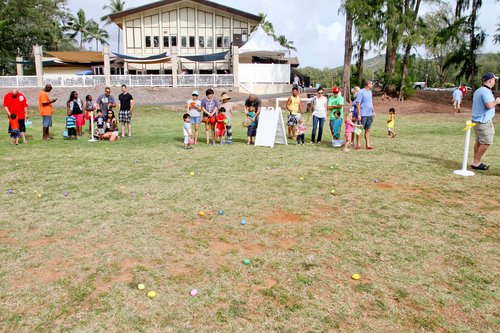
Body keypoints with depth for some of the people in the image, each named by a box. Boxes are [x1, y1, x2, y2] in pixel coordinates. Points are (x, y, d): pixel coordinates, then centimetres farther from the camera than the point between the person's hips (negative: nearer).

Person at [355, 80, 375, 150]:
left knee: (367, 130, 10)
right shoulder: (361, 92, -11)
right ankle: (358, 145, 10)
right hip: (363, 115, -7)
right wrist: (359, 114, -17)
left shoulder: (370, 92, 12)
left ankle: (368, 145, 15)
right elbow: (358, 104, -14)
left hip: (370, 114, 7)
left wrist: (373, 111, 17)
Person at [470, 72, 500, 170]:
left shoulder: (478, 91, 15)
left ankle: (476, 162, 16)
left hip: (477, 119, 10)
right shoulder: (486, 91, -16)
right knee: (486, 142, -7)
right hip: (484, 121, -10)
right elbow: (489, 105, -26)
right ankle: (476, 163, -4)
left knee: (479, 142, 13)